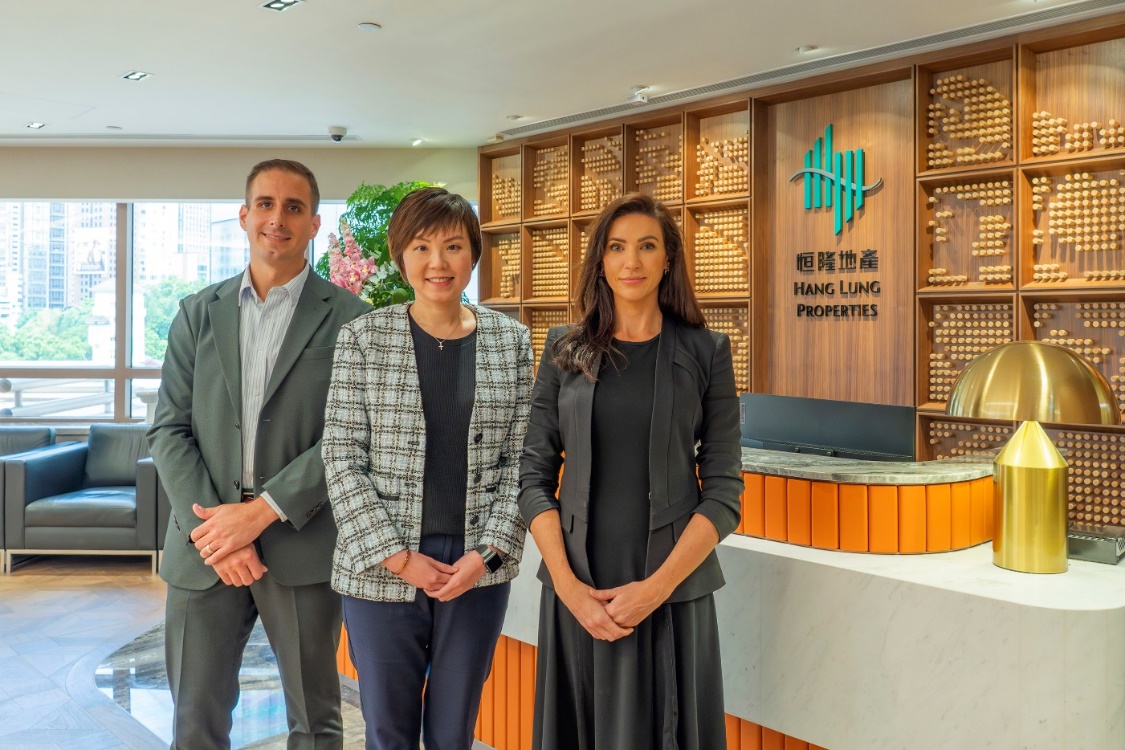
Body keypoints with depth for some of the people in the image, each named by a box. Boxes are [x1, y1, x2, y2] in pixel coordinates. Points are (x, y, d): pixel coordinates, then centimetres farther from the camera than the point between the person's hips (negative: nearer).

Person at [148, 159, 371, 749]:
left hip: (303, 546, -2)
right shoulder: (197, 314, 9)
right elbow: (169, 430, 4)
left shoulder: (348, 318, -1)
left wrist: (261, 511, -15)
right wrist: (209, 527, -10)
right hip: (203, 546, 3)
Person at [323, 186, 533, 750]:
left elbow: (518, 461, 2)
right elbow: (342, 458, -5)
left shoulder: (511, 342, 2)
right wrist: (396, 556, -11)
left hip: (478, 570, 1)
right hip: (382, 570, -1)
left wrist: (488, 554, -8)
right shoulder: (363, 339, -3)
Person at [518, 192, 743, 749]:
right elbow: (534, 477, 2)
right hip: (576, 592, 1)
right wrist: (568, 584, -9)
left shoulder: (705, 353, 1)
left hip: (672, 592, -1)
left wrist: (658, 585, -12)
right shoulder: (565, 351, 5)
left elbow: (724, 493, -3)